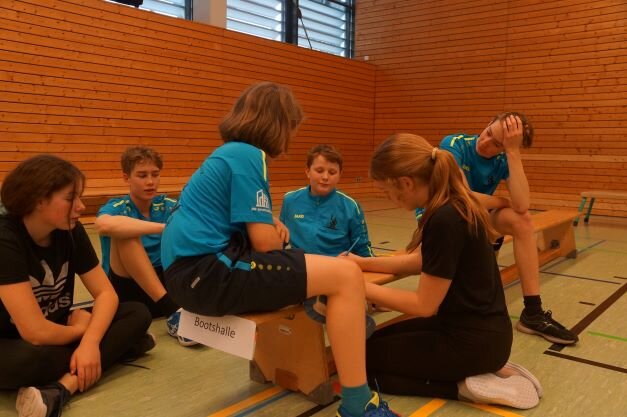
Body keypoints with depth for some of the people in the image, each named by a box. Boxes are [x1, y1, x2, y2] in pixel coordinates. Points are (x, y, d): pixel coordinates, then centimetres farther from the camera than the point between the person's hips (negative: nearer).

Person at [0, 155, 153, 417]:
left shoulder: (70, 231, -7)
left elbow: (106, 292, -7)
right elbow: (36, 332, -30)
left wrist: (89, 341, -25)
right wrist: (81, 330, -10)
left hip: (58, 330, 7)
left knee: (138, 314, -13)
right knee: (30, 359, -40)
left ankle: (62, 388, -28)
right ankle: (117, 347, -15)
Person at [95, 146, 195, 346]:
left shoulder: (167, 205, 3)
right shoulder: (117, 207, -9)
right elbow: (104, 225, -35)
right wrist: (165, 227, -40)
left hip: (163, 283, 3)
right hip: (126, 291, -3)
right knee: (125, 234, -28)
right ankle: (171, 310, -34)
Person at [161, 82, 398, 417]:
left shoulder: (227, 153, 19)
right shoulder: (249, 155, -10)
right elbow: (265, 241, -14)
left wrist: (270, 222, 15)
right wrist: (274, 229, 9)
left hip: (191, 269, 11)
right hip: (207, 273, -11)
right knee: (346, 275, -15)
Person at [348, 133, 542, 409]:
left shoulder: (444, 220, -28)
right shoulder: (452, 205, 1)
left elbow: (423, 305, -20)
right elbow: (419, 262, 14)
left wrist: (360, 287, -14)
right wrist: (362, 263, 9)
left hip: (473, 340, -9)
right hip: (473, 325, 9)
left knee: (365, 357, 4)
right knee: (380, 340, 23)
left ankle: (466, 385, -2)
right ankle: (485, 372, 13)